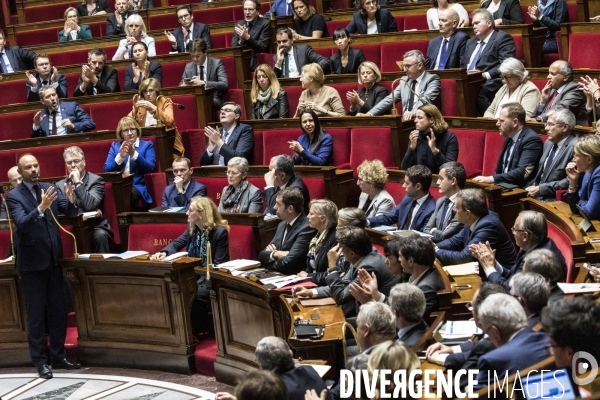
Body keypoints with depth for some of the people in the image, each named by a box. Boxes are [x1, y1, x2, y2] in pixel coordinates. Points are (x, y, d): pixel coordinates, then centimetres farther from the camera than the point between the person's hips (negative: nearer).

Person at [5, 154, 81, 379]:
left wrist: (71, 201, -19)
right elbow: (21, 223, -24)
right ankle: (40, 362, 8)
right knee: (36, 314, 2)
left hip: (54, 260, 5)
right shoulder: (14, 196, -9)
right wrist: (41, 208, -38)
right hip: (32, 262, -5)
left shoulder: (49, 189, 4)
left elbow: (71, 214, 3)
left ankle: (58, 357, 20)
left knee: (58, 311, 10)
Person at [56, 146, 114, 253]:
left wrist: (78, 182, -10)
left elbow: (90, 205, -12)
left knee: (100, 235, -35)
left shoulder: (96, 180, 4)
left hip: (95, 226, -2)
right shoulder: (60, 185, 16)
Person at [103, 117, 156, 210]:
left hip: (139, 187, -1)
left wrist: (134, 154, -13)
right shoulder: (115, 146, 20)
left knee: (130, 193, -36)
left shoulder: (147, 145, 14)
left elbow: (150, 167, -2)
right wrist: (120, 156, -7)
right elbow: (106, 169, 8)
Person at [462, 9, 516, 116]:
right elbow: (463, 64, 29)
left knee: (479, 92, -37)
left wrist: (486, 75, -20)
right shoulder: (471, 42, 29)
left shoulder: (503, 38, 3)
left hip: (489, 83, -7)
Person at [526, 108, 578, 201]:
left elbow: (571, 181, -19)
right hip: (539, 195, 8)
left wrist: (540, 189, -16)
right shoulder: (549, 143, 14)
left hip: (555, 199, -8)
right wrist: (534, 188, 2)